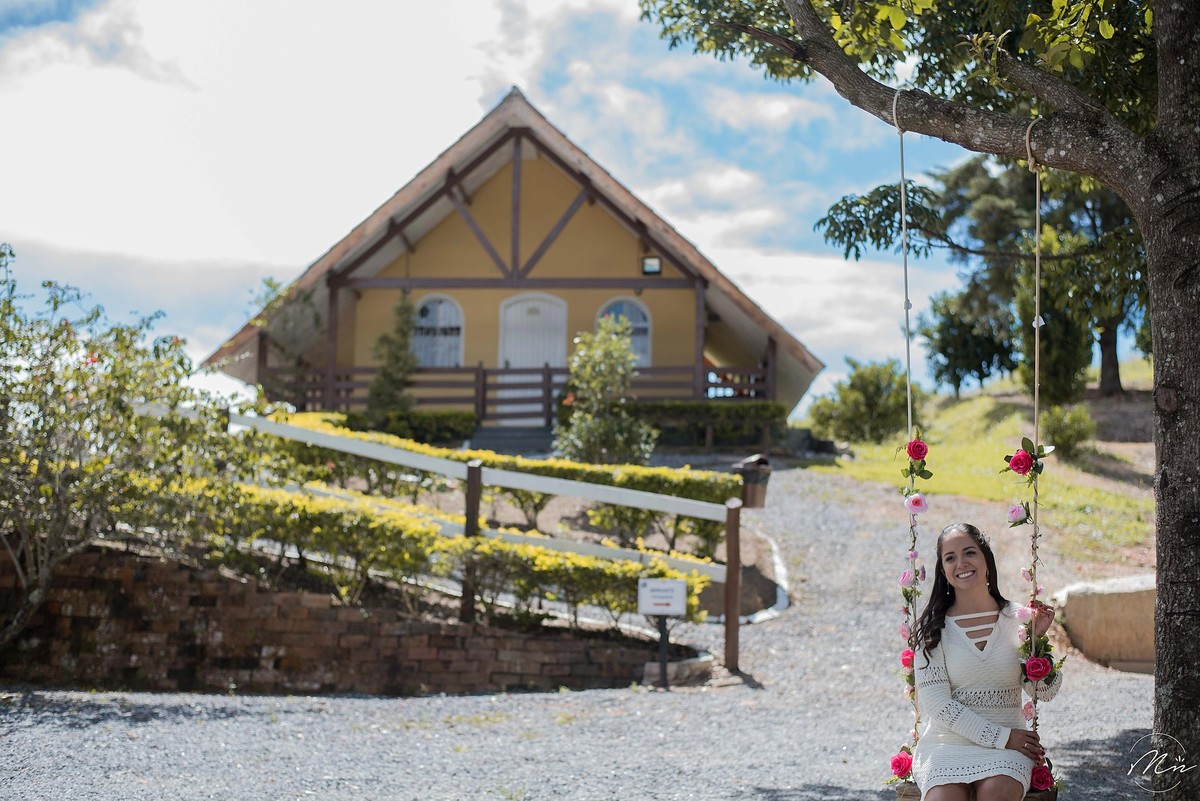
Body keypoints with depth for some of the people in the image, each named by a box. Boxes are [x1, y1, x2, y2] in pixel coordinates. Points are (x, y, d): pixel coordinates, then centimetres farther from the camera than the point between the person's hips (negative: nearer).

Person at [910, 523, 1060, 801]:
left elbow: (1046, 692, 6)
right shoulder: (932, 628, 0)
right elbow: (936, 704, -6)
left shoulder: (1017, 619, 6)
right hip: (947, 742, -1)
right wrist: (1001, 737, -11)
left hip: (1006, 746, 1)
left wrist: (1038, 639, -8)